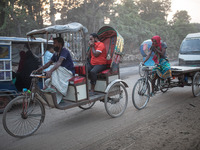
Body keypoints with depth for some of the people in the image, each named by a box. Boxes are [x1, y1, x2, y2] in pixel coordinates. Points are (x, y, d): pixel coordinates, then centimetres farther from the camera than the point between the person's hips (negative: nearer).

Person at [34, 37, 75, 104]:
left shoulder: (64, 51, -15)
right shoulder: (56, 53, 12)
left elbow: (59, 62, -32)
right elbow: (49, 63, 8)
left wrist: (50, 71, -46)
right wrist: (39, 69, -6)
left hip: (69, 73, -8)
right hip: (60, 73, 8)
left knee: (55, 69, -32)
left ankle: (53, 87, -42)